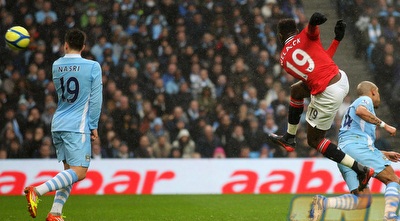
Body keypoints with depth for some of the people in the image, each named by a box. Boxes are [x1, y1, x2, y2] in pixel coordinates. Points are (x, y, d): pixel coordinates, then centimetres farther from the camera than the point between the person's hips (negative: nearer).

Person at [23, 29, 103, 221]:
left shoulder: (56, 66, 8)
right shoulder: (92, 67, -6)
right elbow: (96, 99, -5)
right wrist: (94, 126, 1)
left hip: (58, 125, 6)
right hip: (77, 126, -6)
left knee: (69, 171, 12)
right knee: (79, 172, -10)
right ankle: (37, 191, -25)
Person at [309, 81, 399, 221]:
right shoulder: (366, 99, 12)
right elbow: (360, 111, -16)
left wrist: (385, 154, 39)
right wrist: (384, 125, -12)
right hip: (358, 145, -8)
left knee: (363, 200, -2)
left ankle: (323, 202, -20)